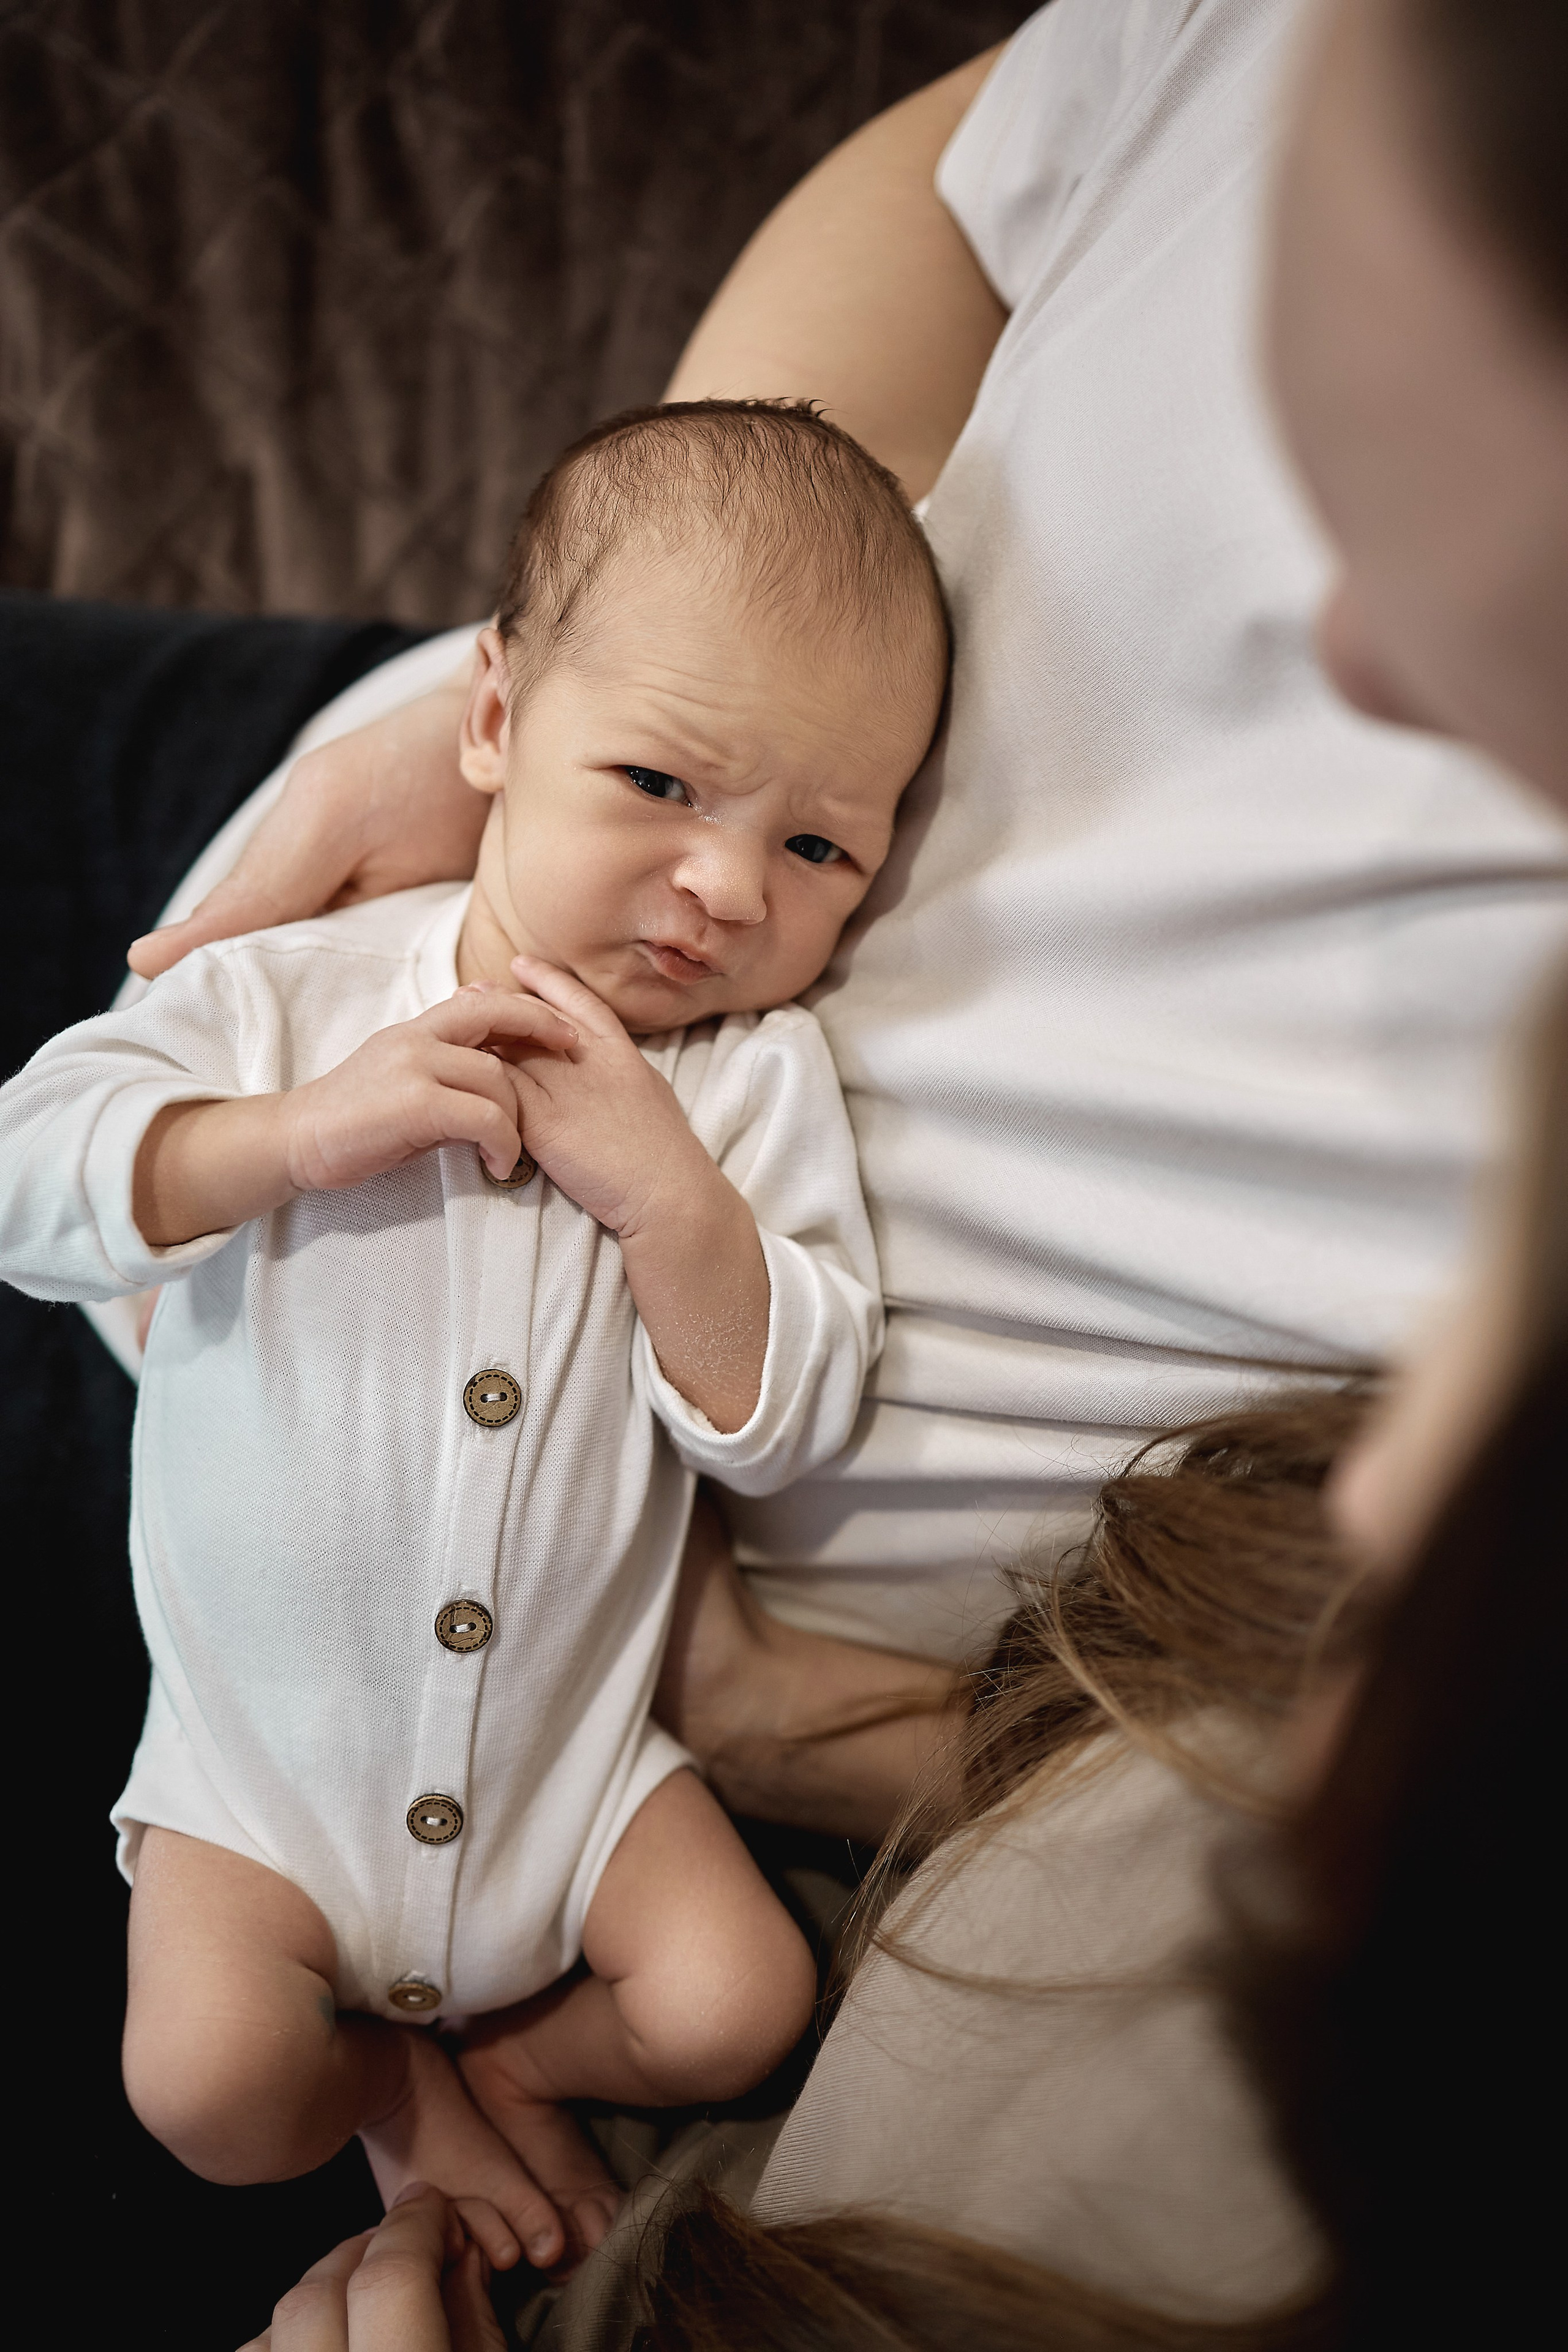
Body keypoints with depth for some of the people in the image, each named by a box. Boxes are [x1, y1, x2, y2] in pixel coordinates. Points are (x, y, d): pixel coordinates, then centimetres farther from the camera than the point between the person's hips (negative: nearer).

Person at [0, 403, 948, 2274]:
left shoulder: (759, 1078, -10)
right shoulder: (300, 993, -11)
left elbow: (782, 1425, -14)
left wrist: (666, 1190, -29)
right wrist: (304, 1129, -30)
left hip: (569, 1736, 1)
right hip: (269, 1733, -1)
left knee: (739, 2003, -8)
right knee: (206, 2083, -14)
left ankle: (514, 2056, 25)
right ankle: (392, 2087, 21)